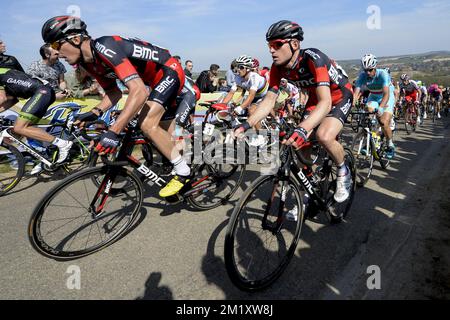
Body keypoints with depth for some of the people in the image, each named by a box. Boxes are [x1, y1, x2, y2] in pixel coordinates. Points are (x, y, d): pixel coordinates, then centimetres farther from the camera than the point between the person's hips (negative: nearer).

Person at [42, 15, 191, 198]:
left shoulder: (105, 48, -30)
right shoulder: (89, 62, -2)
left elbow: (139, 92, -41)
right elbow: (114, 92, 8)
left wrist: (114, 131, -45)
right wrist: (95, 112, -10)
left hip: (170, 71, -9)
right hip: (158, 79, 10)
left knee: (147, 124, -24)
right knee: (161, 129, 16)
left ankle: (183, 172, -9)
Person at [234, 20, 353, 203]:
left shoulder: (313, 59, -34)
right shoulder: (278, 67, -16)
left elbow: (325, 102, -44)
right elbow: (269, 100, -16)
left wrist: (303, 129, -60)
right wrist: (246, 125, -29)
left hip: (339, 97, -6)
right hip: (315, 99, 6)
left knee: (324, 136, -31)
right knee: (301, 144, -8)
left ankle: (343, 172, 0)